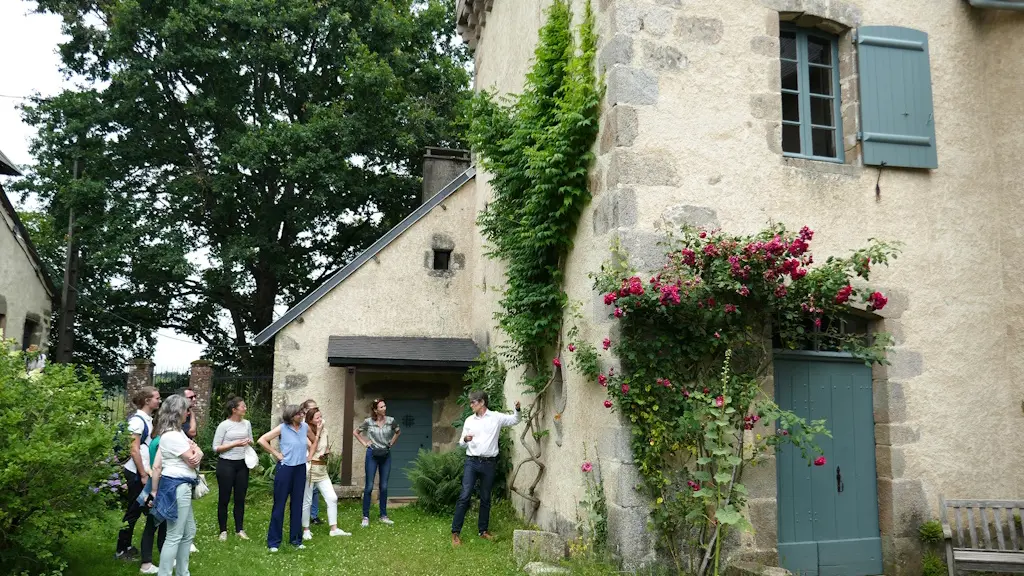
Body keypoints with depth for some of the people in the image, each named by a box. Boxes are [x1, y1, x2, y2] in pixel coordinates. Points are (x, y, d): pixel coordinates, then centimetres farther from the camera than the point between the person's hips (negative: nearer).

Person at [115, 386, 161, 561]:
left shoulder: (147, 419, 8)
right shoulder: (137, 420, -18)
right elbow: (134, 450, -19)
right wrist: (143, 475, -17)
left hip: (144, 470, 8)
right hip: (137, 472, -8)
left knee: (137, 509, 15)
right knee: (134, 511, 1)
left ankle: (126, 546, 26)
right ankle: (120, 551, 12)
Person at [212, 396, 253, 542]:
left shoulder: (247, 423, 5)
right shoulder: (224, 425, -10)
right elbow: (215, 448, -10)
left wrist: (249, 442, -6)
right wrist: (235, 444, -18)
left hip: (242, 464, 4)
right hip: (226, 464, -4)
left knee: (240, 498, 8)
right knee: (224, 498, 4)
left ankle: (239, 529, 18)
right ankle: (223, 530, 15)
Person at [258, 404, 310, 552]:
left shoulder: (305, 427, 2)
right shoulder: (282, 428, -11)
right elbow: (262, 440, -12)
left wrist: (310, 454, 10)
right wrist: (276, 454, -10)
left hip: (301, 469, 4)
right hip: (285, 468, -4)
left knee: (297, 505, 11)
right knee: (279, 505, 3)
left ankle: (296, 539, 22)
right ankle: (273, 541, 13)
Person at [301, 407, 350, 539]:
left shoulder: (324, 432, 8)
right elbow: (310, 452, -16)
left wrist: (327, 454, -2)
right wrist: (317, 433, -14)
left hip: (322, 469, 6)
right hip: (310, 469, -6)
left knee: (332, 498, 1)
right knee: (307, 501, 4)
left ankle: (334, 529, 9)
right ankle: (306, 530, 18)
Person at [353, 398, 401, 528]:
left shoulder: (390, 420, -3)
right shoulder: (368, 422, -7)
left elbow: (398, 432, 17)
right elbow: (355, 432, 8)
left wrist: (391, 443, 9)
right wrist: (365, 443, 0)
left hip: (386, 455, 2)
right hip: (372, 455, -2)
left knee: (384, 487, 6)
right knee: (369, 486, -1)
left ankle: (383, 515, 16)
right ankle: (365, 517, 6)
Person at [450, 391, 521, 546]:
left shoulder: (496, 417, 3)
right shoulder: (469, 420, 8)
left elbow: (515, 420, 11)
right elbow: (461, 443, 13)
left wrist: (517, 409, -9)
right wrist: (465, 439, -11)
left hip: (489, 463, 0)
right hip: (472, 462, 0)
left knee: (486, 498, 9)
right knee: (464, 496, -8)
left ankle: (482, 530, 22)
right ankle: (455, 532, -5)